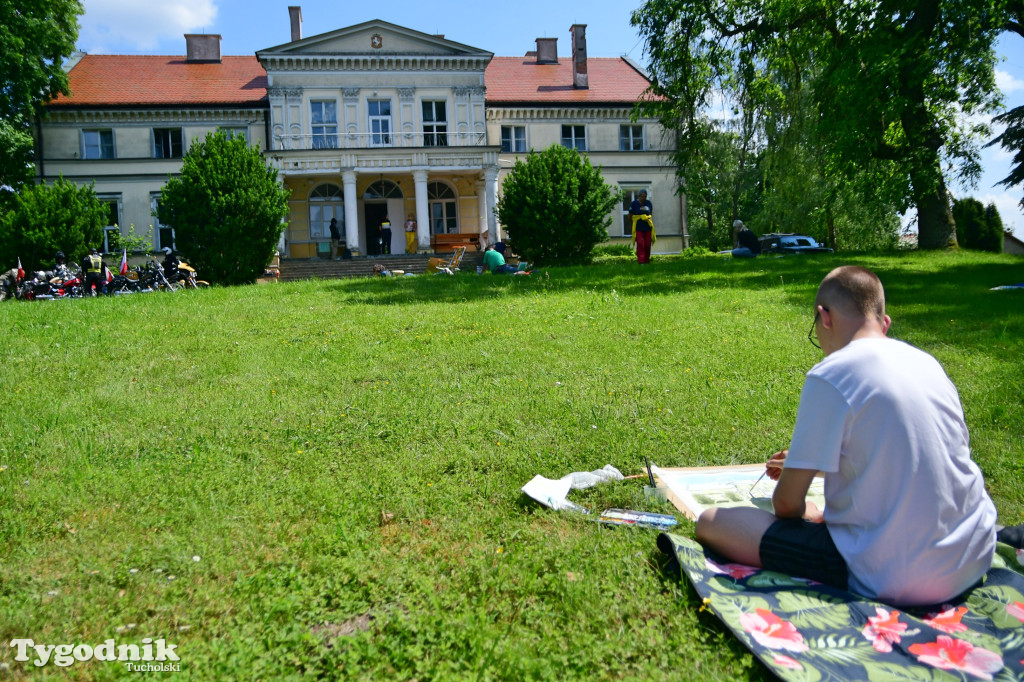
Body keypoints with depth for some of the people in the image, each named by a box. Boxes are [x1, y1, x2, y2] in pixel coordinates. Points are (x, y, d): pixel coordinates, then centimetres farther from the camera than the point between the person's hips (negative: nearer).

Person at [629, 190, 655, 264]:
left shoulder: (648, 203, 9)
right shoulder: (634, 203, -2)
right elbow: (630, 216, 2)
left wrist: (648, 218, 3)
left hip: (647, 227, 4)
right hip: (638, 228, -4)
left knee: (647, 244, 3)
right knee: (640, 244, -14)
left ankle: (646, 260, 15)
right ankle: (641, 261, -14)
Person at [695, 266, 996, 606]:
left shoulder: (830, 376, -15)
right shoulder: (927, 362, 7)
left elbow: (786, 504, -12)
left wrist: (805, 515, 13)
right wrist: (805, 462, 33)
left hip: (896, 580, -8)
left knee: (711, 523, -6)